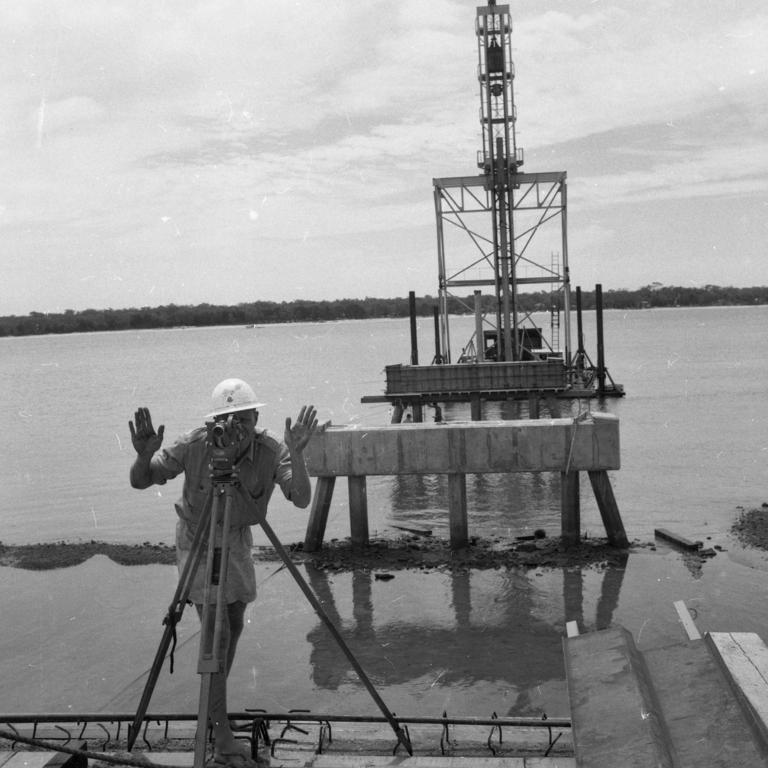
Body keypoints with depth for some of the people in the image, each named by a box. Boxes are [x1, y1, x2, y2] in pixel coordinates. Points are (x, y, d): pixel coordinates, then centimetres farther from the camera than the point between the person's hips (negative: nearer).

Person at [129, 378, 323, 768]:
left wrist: (296, 454, -51)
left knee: (234, 626, 13)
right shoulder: (194, 445, -28)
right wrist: (144, 456, -41)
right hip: (197, 537, -3)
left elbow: (302, 499, -35)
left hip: (237, 538, 4)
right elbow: (140, 481, -19)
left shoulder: (271, 449, -25)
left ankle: (213, 706, 35)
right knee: (216, 630, -11)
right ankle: (222, 736, -5)